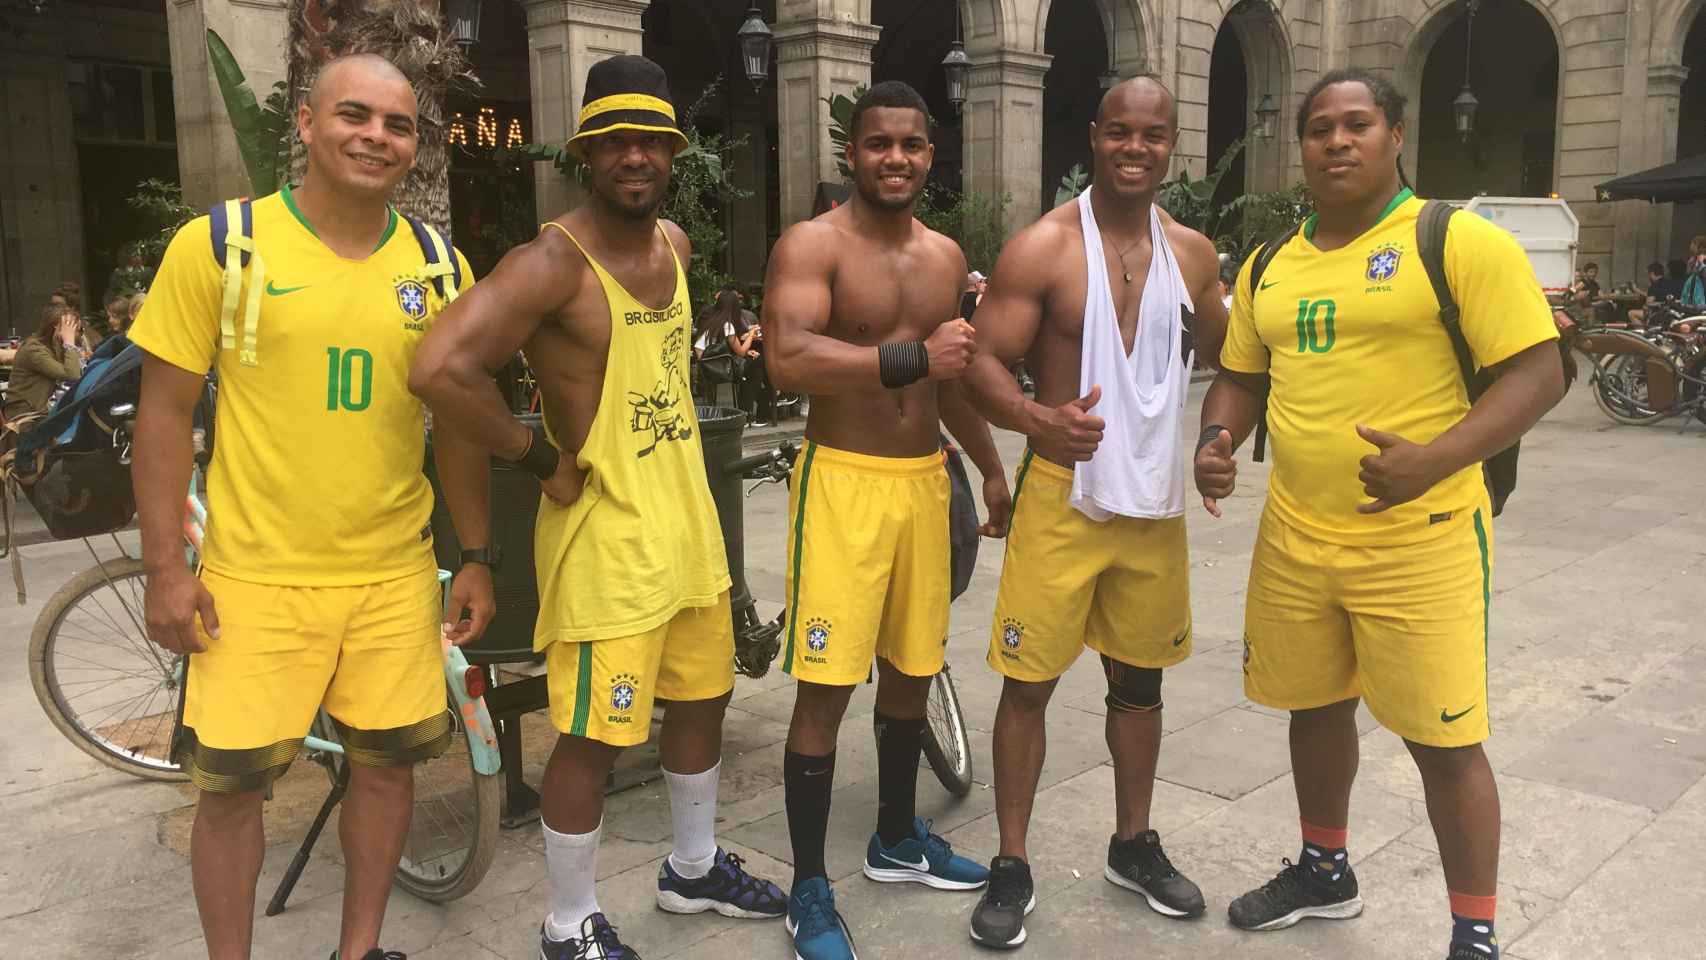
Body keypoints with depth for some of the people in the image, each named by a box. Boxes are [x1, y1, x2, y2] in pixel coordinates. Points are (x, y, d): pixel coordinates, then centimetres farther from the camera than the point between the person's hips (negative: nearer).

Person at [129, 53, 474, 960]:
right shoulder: (219, 245, -6)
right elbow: (166, 411, -3)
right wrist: (166, 570, -6)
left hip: (394, 574, 3)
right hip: (256, 578, -2)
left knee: (387, 762, 10)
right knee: (231, 782, 5)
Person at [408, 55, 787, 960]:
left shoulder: (675, 242, 7)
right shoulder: (553, 259, -19)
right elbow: (441, 369, -32)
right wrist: (542, 457, -20)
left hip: (688, 519, 8)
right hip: (603, 534, -8)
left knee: (701, 699, 21)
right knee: (593, 738, 3)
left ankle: (694, 869, 43)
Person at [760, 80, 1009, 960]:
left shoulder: (945, 256, 12)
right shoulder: (812, 245, -9)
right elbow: (788, 360, -25)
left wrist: (991, 470, 24)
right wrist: (914, 358, -24)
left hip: (926, 480, 6)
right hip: (842, 482, -6)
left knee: (912, 670, 16)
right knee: (825, 687, -3)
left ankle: (896, 838, 37)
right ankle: (809, 888, 11)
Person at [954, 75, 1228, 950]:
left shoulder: (1193, 253, 7)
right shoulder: (1043, 248, -8)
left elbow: (1226, 350, 23)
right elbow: (983, 365, -14)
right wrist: (1039, 419, -33)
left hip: (1155, 499, 5)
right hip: (1062, 493, -4)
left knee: (1139, 679, 16)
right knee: (1028, 680, 0)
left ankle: (1133, 846, 34)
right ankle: (1012, 866, 15)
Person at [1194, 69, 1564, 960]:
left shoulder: (1461, 241, -8)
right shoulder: (1268, 267, 9)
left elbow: (1538, 371, -12)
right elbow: (1241, 377, 19)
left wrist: (1435, 460, -26)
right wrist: (1216, 439, -3)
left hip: (1419, 543, -5)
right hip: (1292, 538, 6)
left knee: (1444, 739, 2)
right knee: (1315, 706, 19)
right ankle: (1325, 871, 42)